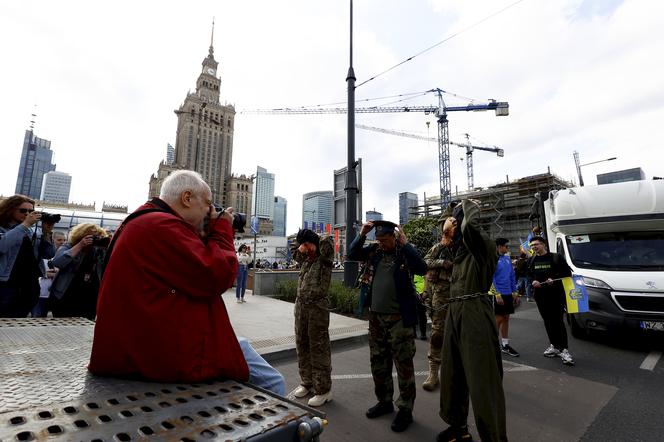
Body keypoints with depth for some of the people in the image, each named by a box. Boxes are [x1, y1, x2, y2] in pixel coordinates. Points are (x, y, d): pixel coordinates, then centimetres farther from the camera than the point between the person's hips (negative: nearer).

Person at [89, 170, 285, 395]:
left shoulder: (141, 222, 16)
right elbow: (219, 276, -22)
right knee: (272, 383, -2)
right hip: (172, 353, -11)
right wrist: (222, 229, -8)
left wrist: (210, 234, 10)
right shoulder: (163, 226, -19)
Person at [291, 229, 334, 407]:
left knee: (319, 347, 0)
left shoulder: (324, 259, -6)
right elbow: (295, 255, 27)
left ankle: (323, 389, 12)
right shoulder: (306, 259, 11)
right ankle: (307, 382, 32)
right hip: (300, 305, 7)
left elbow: (327, 242, -20)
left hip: (318, 307, -7)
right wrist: (300, 249, 8)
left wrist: (314, 242, -4)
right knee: (302, 345, 15)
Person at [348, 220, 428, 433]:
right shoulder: (374, 250, 5)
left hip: (399, 318, -5)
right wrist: (362, 234, -7)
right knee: (378, 363, 17)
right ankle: (384, 401, 35)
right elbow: (352, 254, 5)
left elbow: (422, 269, -24)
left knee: (403, 364, 5)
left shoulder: (405, 252, -8)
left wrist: (405, 244, -25)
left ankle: (405, 409, 21)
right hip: (376, 316, 6)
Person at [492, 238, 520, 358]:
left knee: (506, 318, 12)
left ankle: (505, 344, 23)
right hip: (498, 294, -7)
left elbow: (512, 276, 16)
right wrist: (497, 294, -19)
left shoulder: (507, 259, 10)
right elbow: (491, 278, -16)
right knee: (499, 319, -2)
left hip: (508, 293, 7)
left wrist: (515, 293, 13)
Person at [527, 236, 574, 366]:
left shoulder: (556, 257, -1)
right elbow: (529, 275, 18)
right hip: (540, 295, 5)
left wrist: (554, 279, -14)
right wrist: (533, 281, -2)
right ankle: (554, 345, 22)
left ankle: (563, 350, -2)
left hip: (556, 294, -4)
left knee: (558, 321, -7)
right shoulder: (531, 260, 12)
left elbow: (567, 272, -2)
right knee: (548, 321, 10)